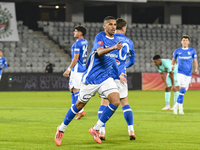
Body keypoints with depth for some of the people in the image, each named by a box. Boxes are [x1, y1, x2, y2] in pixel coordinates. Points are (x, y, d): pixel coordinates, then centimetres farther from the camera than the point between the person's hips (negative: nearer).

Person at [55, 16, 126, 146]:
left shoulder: (115, 40, 9)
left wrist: (119, 73, 21)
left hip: (105, 78, 6)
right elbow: (100, 52, -33)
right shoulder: (100, 37, -13)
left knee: (116, 101, -15)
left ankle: (96, 129, -2)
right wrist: (114, 47, -49)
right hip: (91, 78, -6)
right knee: (79, 105, 5)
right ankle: (61, 129, 26)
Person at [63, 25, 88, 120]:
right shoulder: (85, 42, 13)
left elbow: (75, 58, -19)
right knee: (71, 87, 16)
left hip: (77, 69, -10)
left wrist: (69, 69, -14)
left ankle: (81, 111, -10)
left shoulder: (77, 43, -17)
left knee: (76, 89, -8)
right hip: (83, 67, 10)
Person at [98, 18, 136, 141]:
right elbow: (132, 61, 19)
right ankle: (131, 130, 2)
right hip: (121, 75, 2)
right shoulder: (129, 42, 8)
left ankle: (102, 131, -4)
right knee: (125, 103, 9)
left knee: (104, 103, 3)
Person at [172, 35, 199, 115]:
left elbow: (195, 61, 4)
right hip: (180, 73, -3)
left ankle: (176, 106, 23)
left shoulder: (192, 51, 5)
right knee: (182, 89, -19)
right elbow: (173, 59, 16)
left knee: (183, 91, 7)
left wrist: (196, 69, -14)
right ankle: (180, 108, -16)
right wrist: (172, 65, -5)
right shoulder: (177, 51, 4)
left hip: (188, 74, 3)